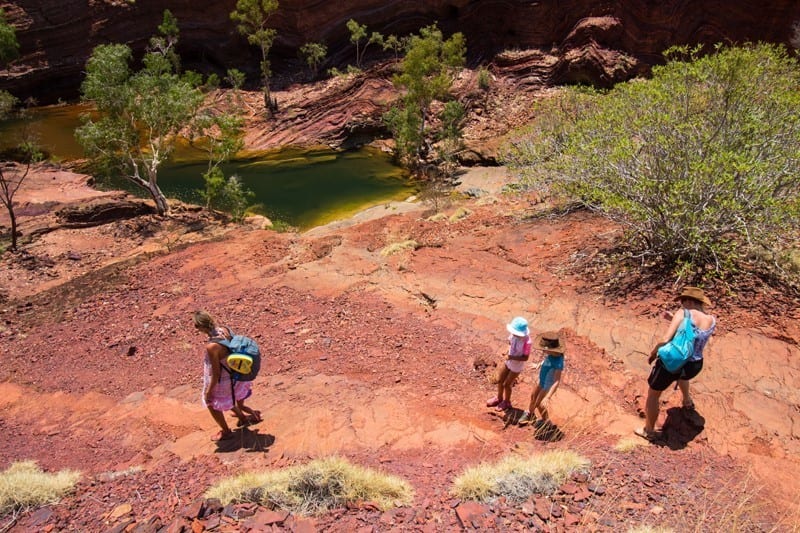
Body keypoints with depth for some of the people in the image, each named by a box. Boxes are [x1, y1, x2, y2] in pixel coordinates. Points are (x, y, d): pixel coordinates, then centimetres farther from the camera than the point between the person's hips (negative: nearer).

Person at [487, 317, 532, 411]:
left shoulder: (526, 342, -35)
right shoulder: (513, 334, -17)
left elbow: (525, 358, -25)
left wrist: (512, 357, -34)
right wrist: (507, 352, -9)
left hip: (517, 365, -6)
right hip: (509, 361, 6)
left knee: (507, 385, 9)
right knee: (500, 380, 18)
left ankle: (506, 402, 38)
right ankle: (499, 398, 45)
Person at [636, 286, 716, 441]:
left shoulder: (683, 313, -17)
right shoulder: (712, 321, -1)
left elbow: (665, 340, -24)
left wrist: (652, 353, -7)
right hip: (694, 367, 6)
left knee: (653, 395, 17)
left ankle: (649, 431, 30)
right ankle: (687, 401, 62)